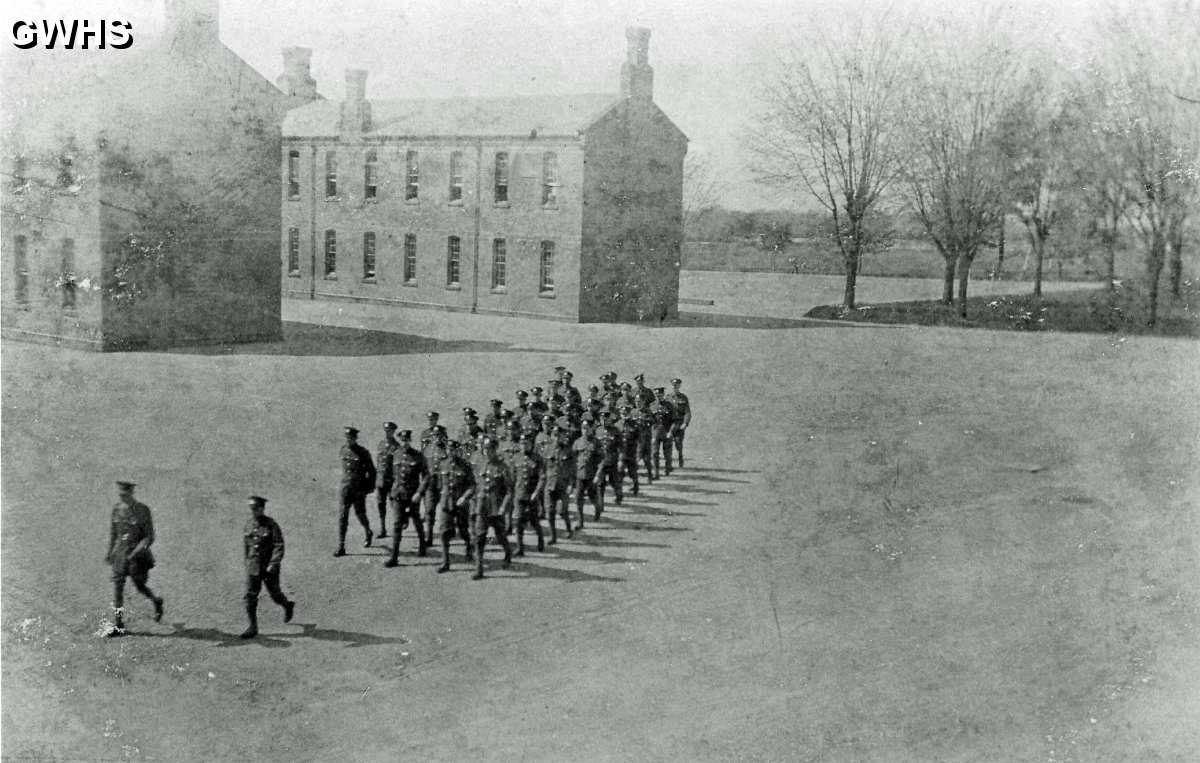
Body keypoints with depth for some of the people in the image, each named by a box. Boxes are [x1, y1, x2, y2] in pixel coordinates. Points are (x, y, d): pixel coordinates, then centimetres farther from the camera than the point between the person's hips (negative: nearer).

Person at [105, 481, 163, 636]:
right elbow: (113, 531, 16)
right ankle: (118, 626, -1)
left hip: (138, 554, -4)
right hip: (120, 552, 4)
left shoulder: (143, 510, -13)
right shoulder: (117, 509, 1)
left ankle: (156, 601, 37)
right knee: (117, 585, -4)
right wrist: (110, 552, 16)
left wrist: (135, 553, -23)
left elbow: (149, 537, -13)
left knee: (140, 587, 4)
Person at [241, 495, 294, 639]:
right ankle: (253, 627, 3)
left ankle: (288, 606, 41)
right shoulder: (249, 524, 2)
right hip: (253, 567, 4)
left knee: (275, 594, 9)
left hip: (269, 567, -4)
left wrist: (274, 564, -25)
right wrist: (247, 561, 19)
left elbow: (279, 546, -17)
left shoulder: (272, 525, -13)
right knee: (250, 596, -3)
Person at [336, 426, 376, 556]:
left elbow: (372, 471, -1)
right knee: (342, 516, -6)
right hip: (345, 488, 3)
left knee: (360, 514, 11)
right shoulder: (343, 449, 3)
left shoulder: (363, 453, -9)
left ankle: (368, 533, 43)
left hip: (359, 489, -3)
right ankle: (341, 547, -7)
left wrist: (370, 487, -3)